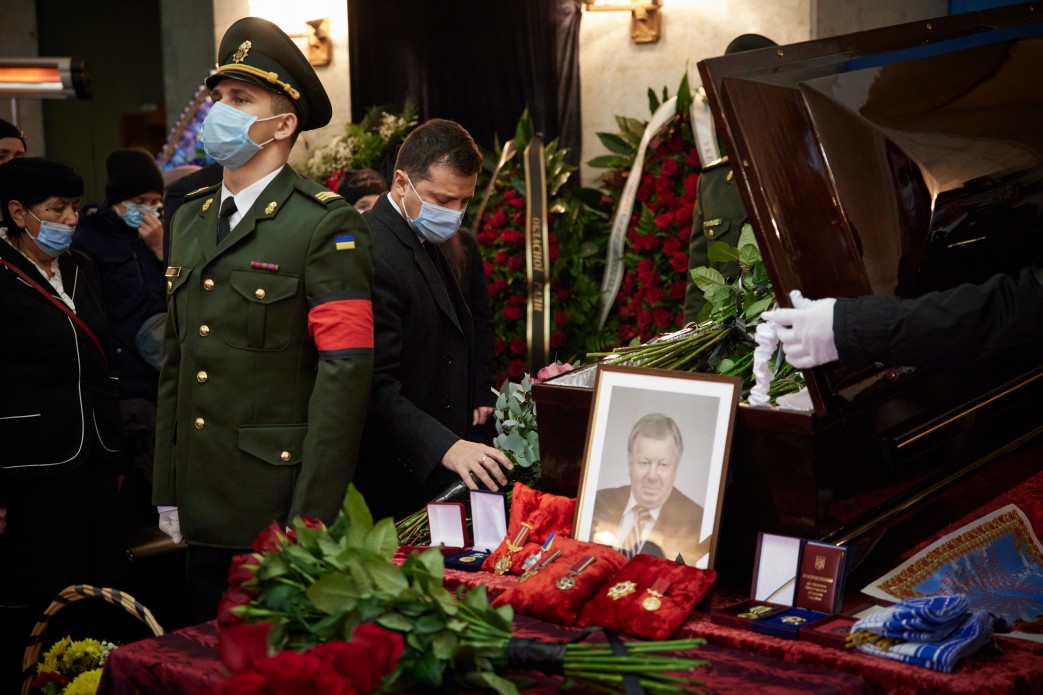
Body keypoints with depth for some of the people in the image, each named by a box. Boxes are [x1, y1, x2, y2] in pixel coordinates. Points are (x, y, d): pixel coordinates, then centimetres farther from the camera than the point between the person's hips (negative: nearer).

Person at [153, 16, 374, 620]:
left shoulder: (328, 224, -10)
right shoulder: (190, 217, 13)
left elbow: (346, 372, -16)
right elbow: (176, 362, 15)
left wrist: (311, 518, -19)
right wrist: (168, 493, 12)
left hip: (282, 507, -6)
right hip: (203, 514, 7)